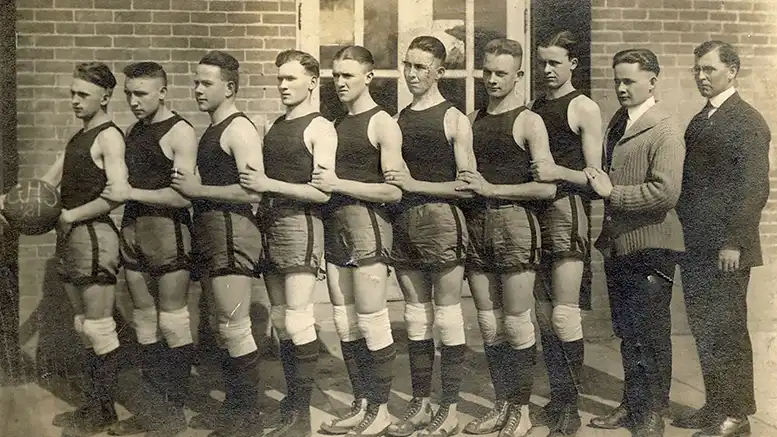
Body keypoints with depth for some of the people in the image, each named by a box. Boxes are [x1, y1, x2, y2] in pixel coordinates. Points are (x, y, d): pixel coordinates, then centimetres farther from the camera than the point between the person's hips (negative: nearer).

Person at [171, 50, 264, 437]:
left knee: (235, 328, -5)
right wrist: (188, 187, 9)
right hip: (209, 232, 10)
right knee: (225, 327, 14)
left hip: (231, 232, -10)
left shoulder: (239, 129, -11)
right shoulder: (211, 131, 18)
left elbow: (252, 190, -21)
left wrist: (198, 190, -15)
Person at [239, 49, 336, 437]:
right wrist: (260, 202, 5)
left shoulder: (319, 128, -6)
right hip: (271, 225, 8)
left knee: (298, 321, -10)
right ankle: (291, 402, 19)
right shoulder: (275, 126, 17)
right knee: (280, 321, 10)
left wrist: (270, 185, -15)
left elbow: (322, 191, -14)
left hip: (301, 225, -8)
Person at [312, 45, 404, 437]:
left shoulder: (382, 124, -5)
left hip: (366, 223, -7)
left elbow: (393, 191, -12)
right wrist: (320, 182, 2)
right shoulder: (335, 124, 16)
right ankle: (361, 404, 19)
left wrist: (339, 184, -14)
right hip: (334, 224, 7)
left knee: (371, 320, -3)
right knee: (344, 324, 9)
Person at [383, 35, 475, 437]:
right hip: (404, 222, 6)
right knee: (416, 317, 10)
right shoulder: (398, 119, 14)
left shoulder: (454, 120, -3)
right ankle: (420, 404, 19)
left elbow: (467, 185, -8)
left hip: (441, 219, -6)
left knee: (447, 315, 0)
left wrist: (414, 184, -13)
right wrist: (391, 184, 2)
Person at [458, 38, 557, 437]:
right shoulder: (471, 119, 13)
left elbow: (546, 187, -11)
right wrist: (464, 186, -2)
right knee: (488, 324, 10)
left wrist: (491, 189, -13)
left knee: (516, 322, 0)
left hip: (514, 222, -5)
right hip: (476, 224, 5)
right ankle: (501, 405, 22)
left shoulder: (529, 122, -3)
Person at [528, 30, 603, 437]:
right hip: (535, 212, 7)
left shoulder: (584, 108, -3)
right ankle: (557, 401, 20)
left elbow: (594, 176, -7)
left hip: (568, 210, -7)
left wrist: (557, 171, -21)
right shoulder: (533, 108, 16)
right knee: (544, 313, 10)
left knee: (563, 314, -8)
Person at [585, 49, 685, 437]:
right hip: (618, 245, 8)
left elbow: (666, 191, -23)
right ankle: (632, 405, 32)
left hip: (649, 248, -8)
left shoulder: (664, 132, -13)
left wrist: (612, 193, -19)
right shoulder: (616, 122, 12)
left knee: (651, 335, 4)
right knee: (626, 332, 17)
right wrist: (598, 183, 7)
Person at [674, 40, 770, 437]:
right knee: (703, 330, 12)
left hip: (725, 250, -7)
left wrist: (734, 242, -17)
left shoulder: (748, 122, -8)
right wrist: (686, 232, 9)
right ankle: (715, 404, 25)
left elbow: (755, 188, -14)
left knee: (727, 331, 0)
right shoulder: (698, 122, 15)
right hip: (695, 246, 7)